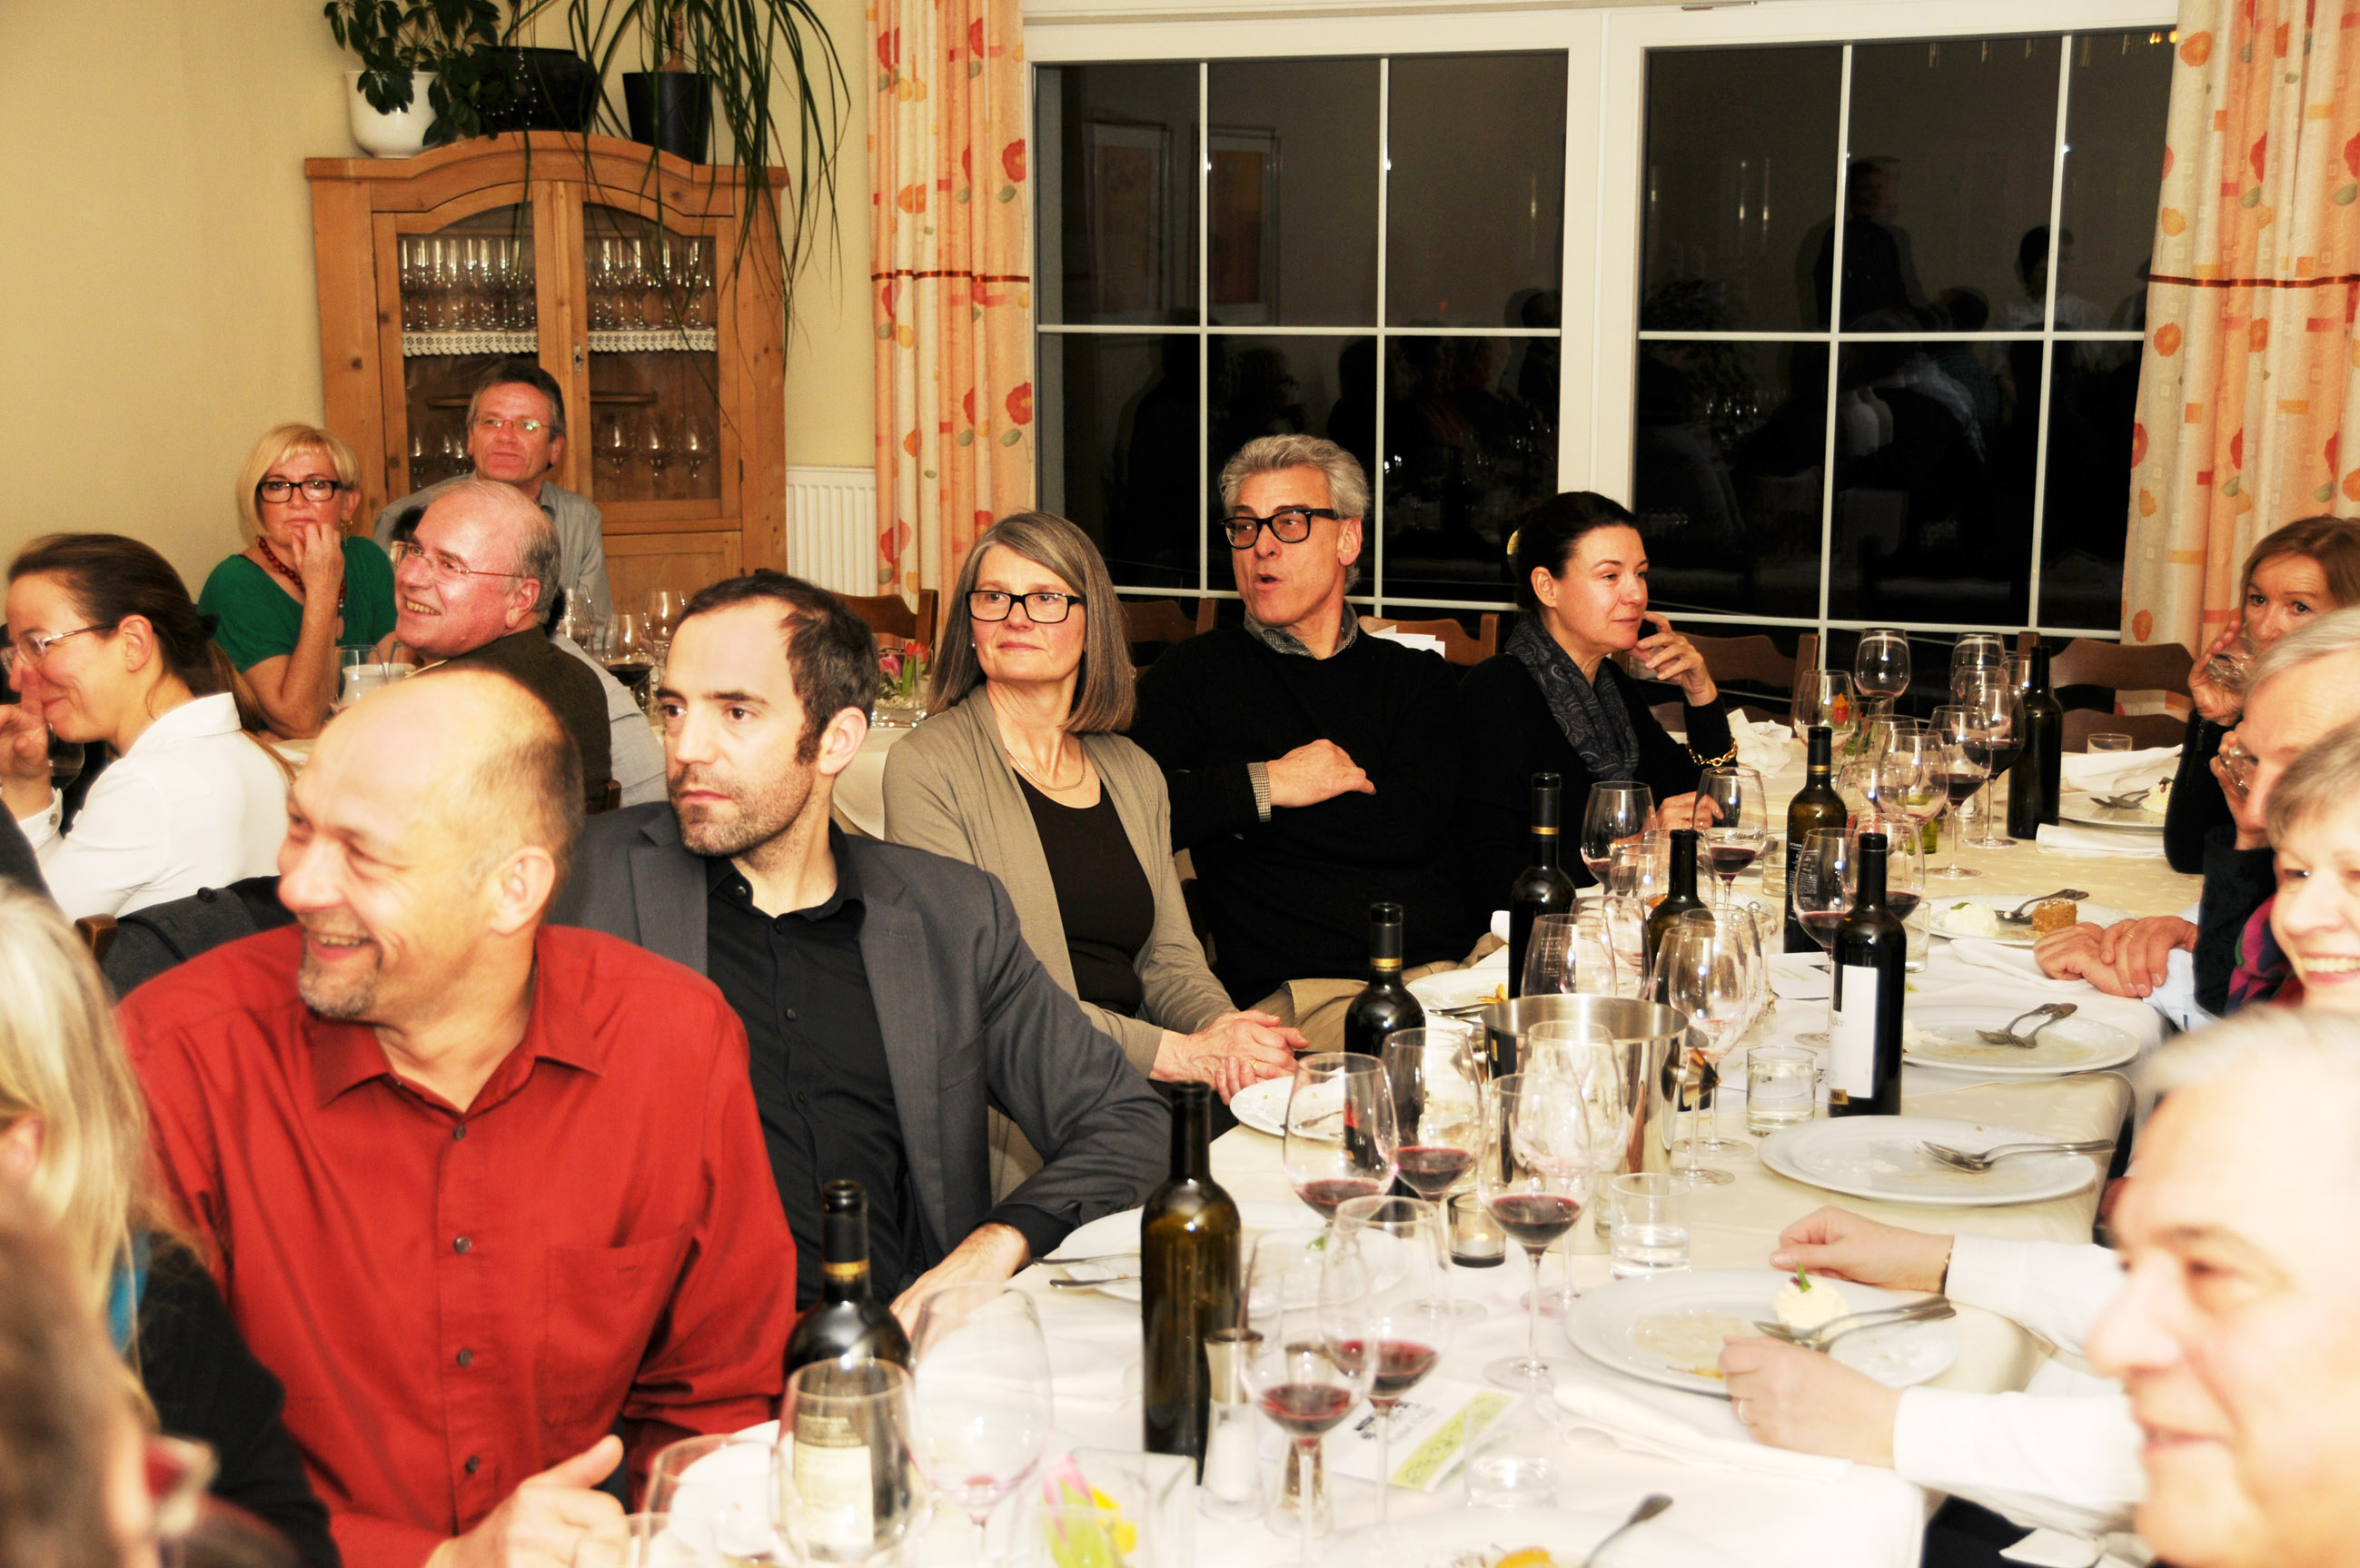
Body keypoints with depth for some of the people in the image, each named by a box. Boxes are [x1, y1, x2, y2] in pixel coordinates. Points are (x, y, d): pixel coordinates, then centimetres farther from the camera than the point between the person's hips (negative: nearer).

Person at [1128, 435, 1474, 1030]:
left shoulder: (1416, 678, 18)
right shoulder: (1196, 673, 12)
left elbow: (1410, 829, 0)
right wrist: (1264, 785, -4)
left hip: (1456, 960, 4)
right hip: (1302, 990, -3)